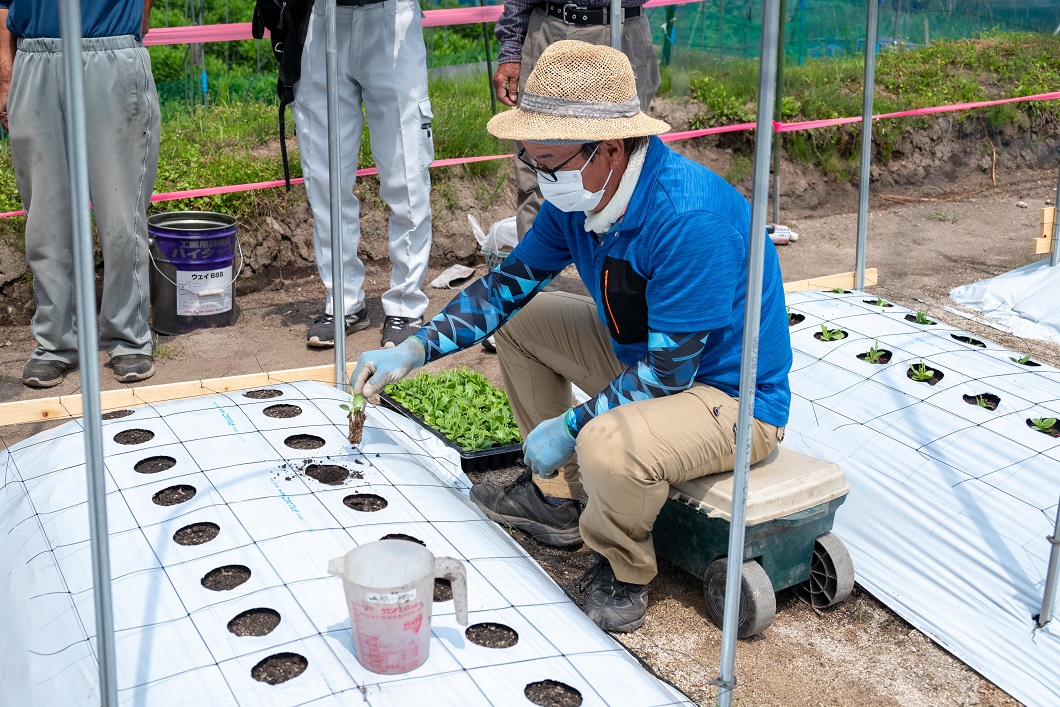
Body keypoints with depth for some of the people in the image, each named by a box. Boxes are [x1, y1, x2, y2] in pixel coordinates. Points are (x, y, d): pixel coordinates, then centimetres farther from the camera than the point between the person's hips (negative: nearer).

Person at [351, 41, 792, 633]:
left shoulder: (689, 217, -33)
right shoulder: (577, 196, -6)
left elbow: (668, 369, -28)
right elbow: (509, 283, 8)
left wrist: (568, 427, -20)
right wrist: (414, 351, 1)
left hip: (737, 399, -9)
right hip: (648, 356, 9)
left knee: (609, 445, -37)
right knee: (521, 320, 11)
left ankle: (622, 572, -3)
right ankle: (556, 497, 22)